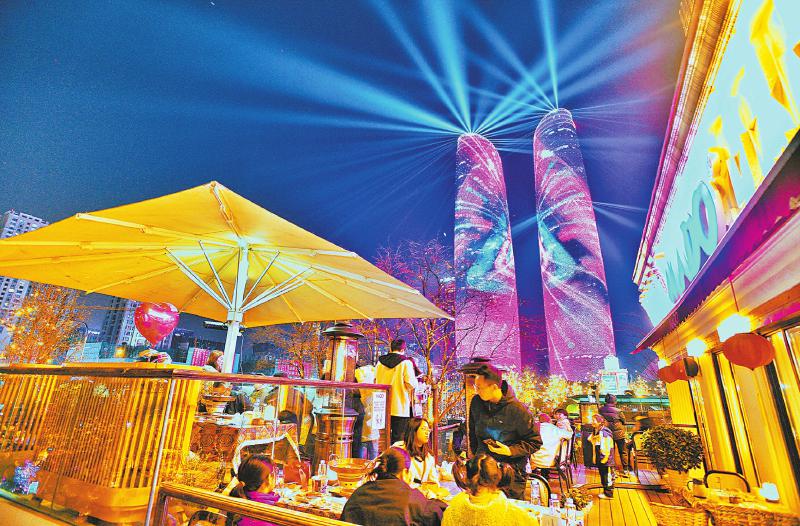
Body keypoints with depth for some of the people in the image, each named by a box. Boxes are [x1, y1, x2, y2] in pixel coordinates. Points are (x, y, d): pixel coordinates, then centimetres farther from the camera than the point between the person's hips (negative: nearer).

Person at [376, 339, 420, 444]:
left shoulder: (380, 362, 5)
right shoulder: (406, 362, -10)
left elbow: (375, 382, 14)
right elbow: (411, 384, -13)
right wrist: (415, 381, 8)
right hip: (400, 408, -5)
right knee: (398, 440, 3)